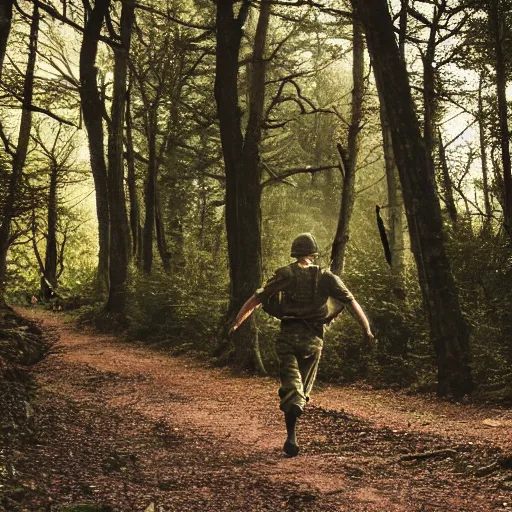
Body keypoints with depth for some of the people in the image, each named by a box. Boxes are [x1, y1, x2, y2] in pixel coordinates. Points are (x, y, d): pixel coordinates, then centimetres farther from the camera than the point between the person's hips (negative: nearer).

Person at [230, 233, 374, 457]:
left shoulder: (285, 274, 2)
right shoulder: (326, 277, 6)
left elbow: (257, 298, 0)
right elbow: (351, 302, 4)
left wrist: (236, 322, 5)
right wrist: (367, 329, 9)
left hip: (288, 336, -1)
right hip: (313, 338, 1)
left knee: (291, 385, -6)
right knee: (303, 387, 18)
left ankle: (292, 436, -26)